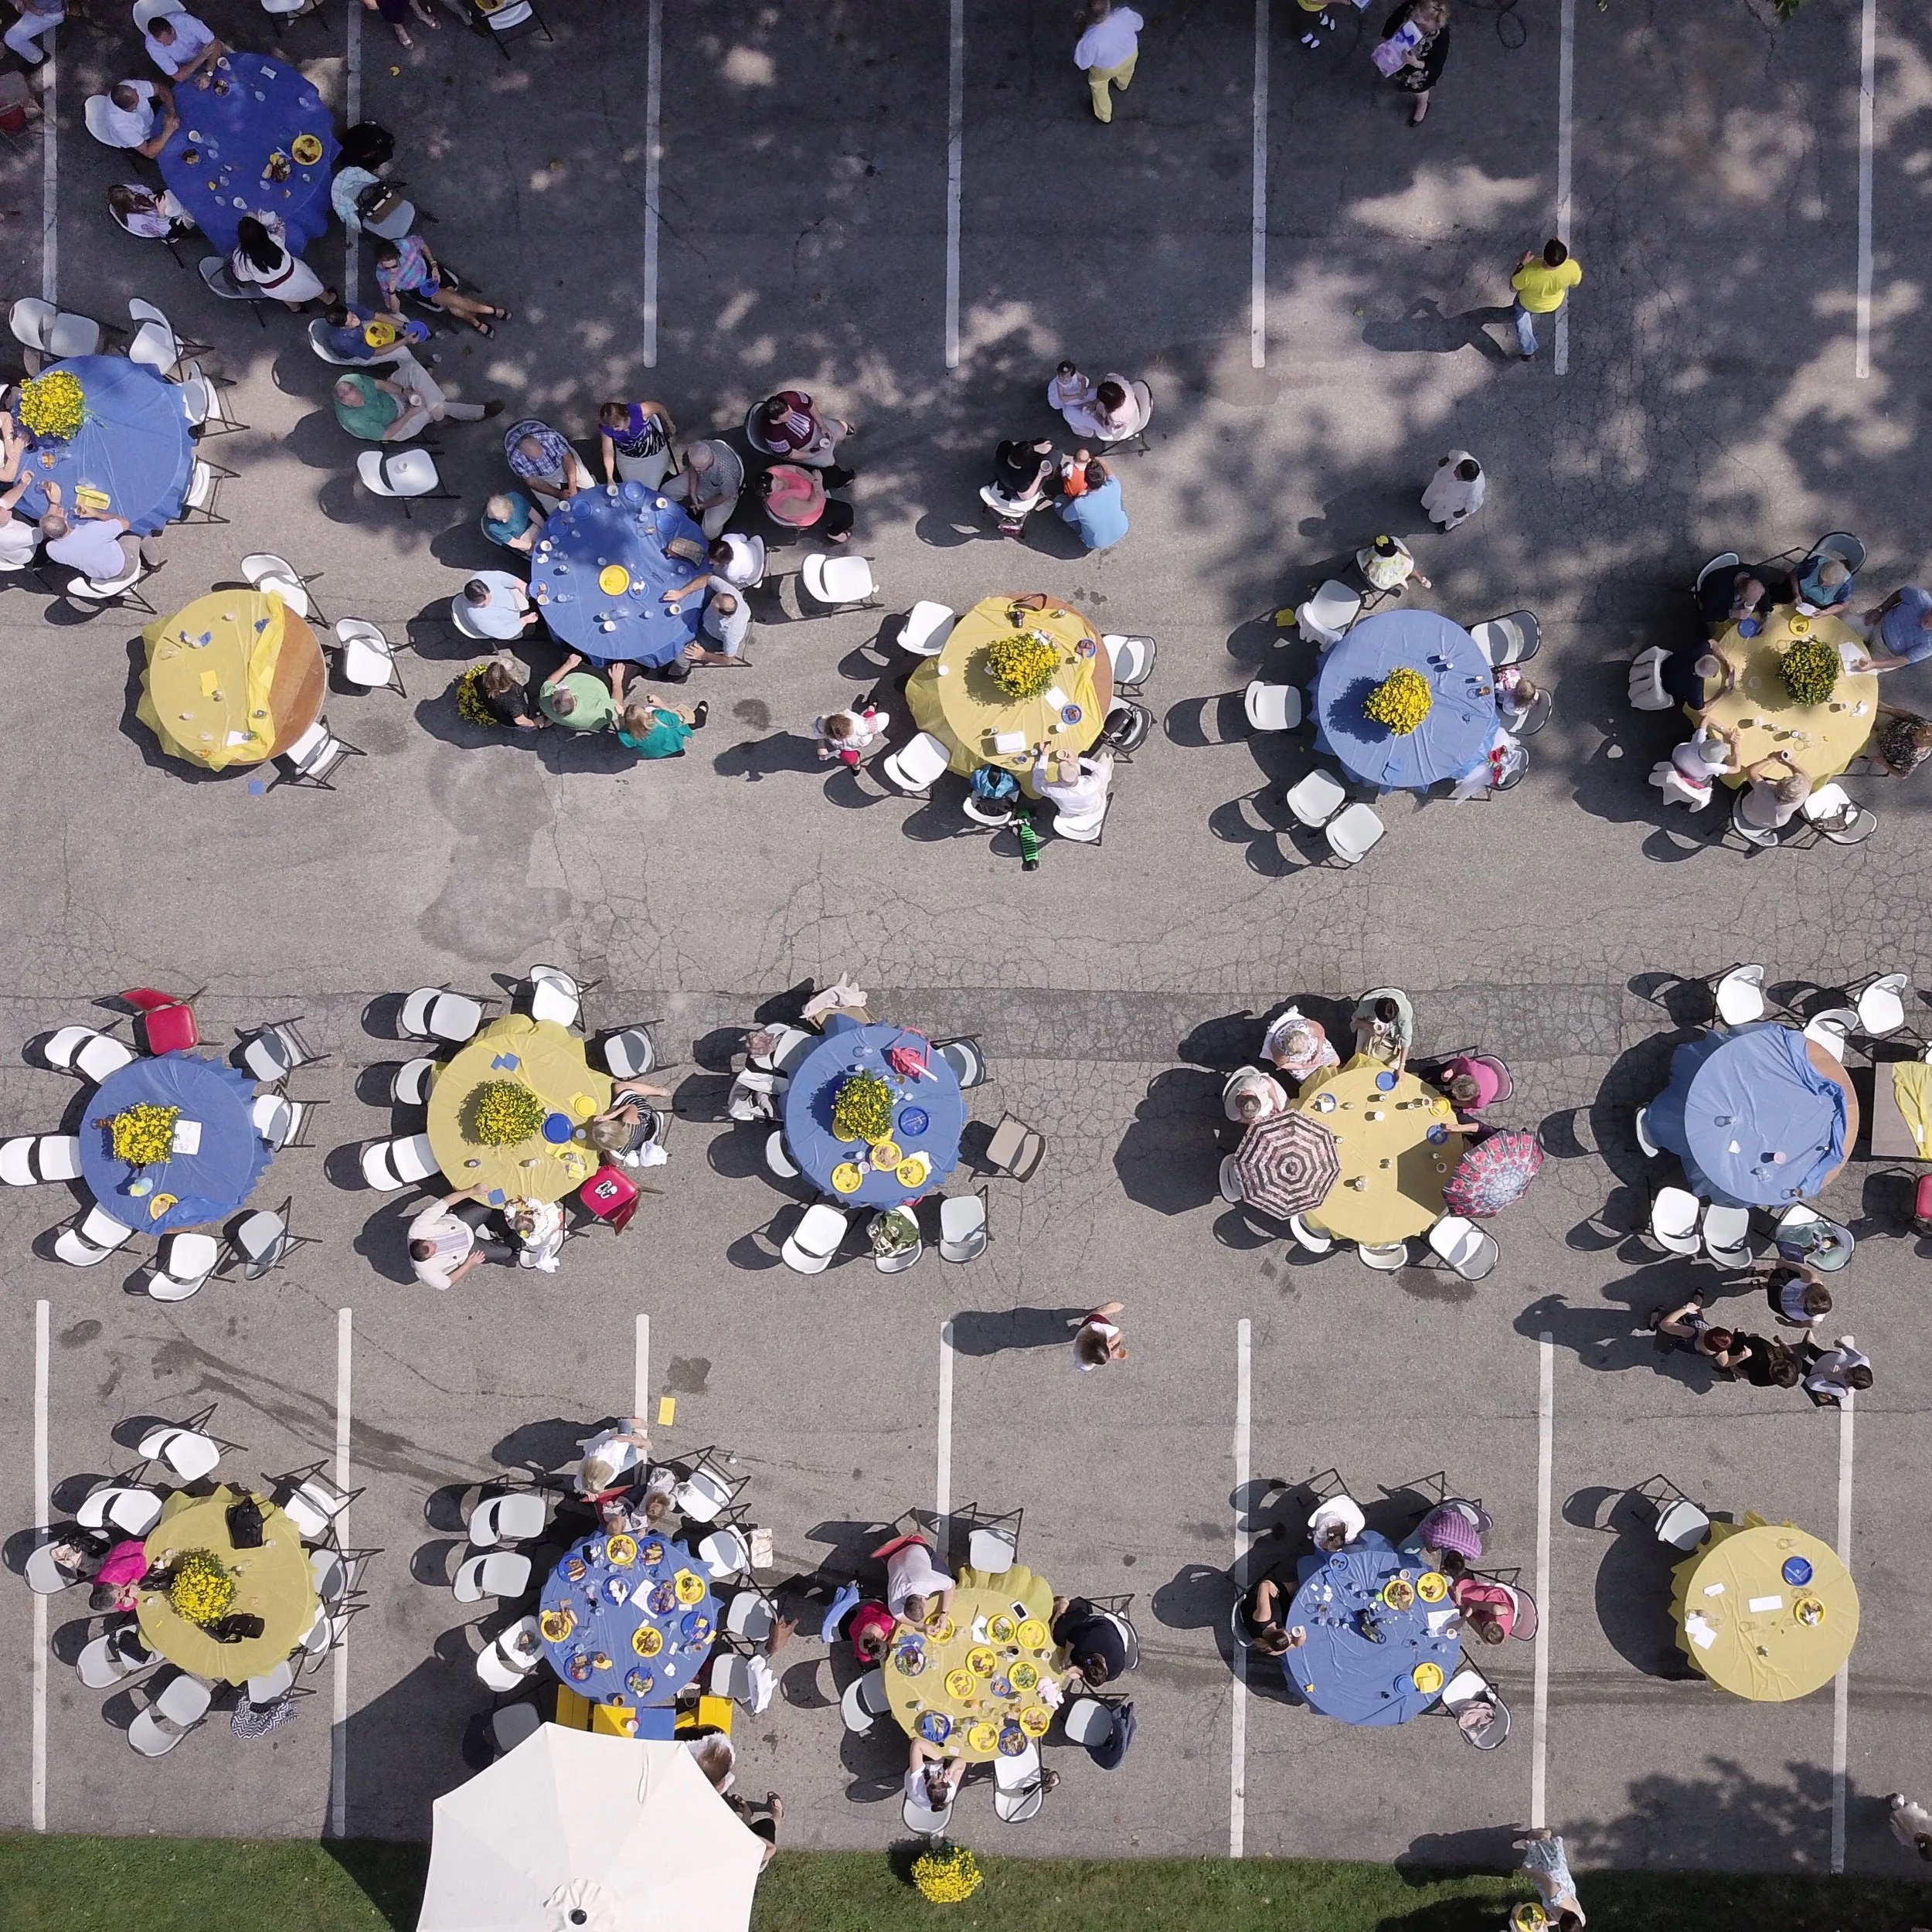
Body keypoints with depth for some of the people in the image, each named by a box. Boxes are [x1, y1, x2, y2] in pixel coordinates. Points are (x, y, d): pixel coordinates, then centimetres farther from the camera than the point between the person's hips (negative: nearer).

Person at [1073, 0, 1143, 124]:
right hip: (1131, 54, 3)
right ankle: (1123, 85, 73)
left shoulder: (1090, 40, -44)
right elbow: (1139, 24, -12)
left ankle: (1104, 115, 57)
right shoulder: (1125, 14, -36)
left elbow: (1082, 64, -23)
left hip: (1107, 68, -3)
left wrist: (1079, 41, -12)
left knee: (1097, 84, 33)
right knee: (1125, 70, 39)